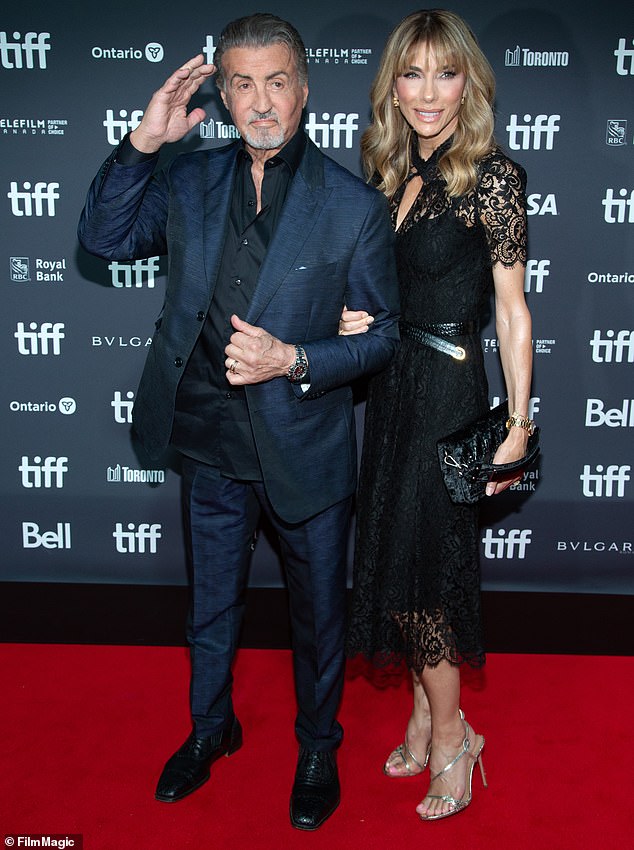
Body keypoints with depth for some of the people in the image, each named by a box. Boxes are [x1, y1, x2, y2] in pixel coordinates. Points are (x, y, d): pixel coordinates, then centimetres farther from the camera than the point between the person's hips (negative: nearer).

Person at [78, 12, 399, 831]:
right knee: (211, 604, 22)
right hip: (211, 447, 3)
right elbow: (102, 238, 0)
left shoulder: (355, 206, -10)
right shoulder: (190, 181, 0)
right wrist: (142, 141, -12)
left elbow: (381, 334, -7)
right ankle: (210, 729, 48)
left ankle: (318, 748, 43)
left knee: (318, 613, 17)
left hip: (305, 451, -2)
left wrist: (293, 360, -24)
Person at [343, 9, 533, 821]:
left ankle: (450, 736, 23)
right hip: (390, 385, 7)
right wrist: (351, 318, -6)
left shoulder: (493, 177, -12)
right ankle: (427, 715, 33)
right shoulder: (391, 171, 8)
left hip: (448, 389, -7)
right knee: (398, 550, 14)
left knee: (420, 561, 1)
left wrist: (517, 426, -12)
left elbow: (512, 311, -11)